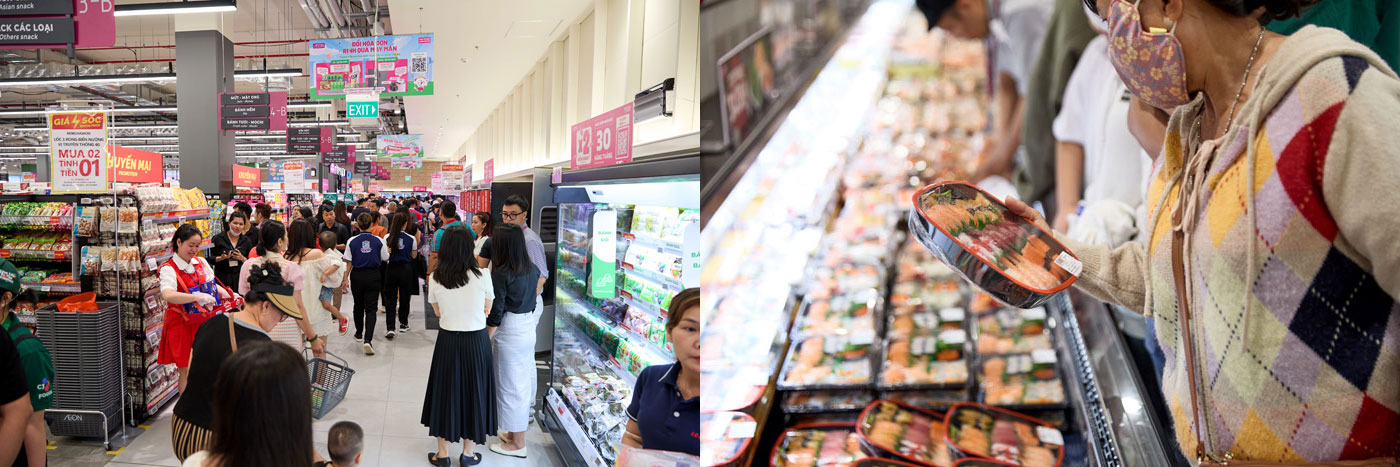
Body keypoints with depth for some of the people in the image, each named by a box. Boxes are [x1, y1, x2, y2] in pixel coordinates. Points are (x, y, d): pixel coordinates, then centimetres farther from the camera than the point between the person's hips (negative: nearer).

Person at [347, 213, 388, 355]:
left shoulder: (352, 241, -6)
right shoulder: (379, 241, -8)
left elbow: (349, 262, -2)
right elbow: (385, 258, 4)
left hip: (357, 276, 1)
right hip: (373, 276, -1)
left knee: (358, 306, 21)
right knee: (371, 308, -1)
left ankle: (359, 334, 37)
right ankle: (368, 340, -17)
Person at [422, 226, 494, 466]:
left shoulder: (435, 277, -6)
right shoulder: (482, 276, -13)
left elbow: (438, 312, 8)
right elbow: (487, 309, 2)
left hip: (447, 341, 2)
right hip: (476, 341, -1)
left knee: (445, 392, 13)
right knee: (473, 392, 12)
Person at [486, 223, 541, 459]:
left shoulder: (501, 274, -20)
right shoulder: (532, 269, 1)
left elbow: (495, 313, -17)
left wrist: (487, 339, -8)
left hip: (510, 333, -7)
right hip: (529, 329, 7)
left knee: (510, 385, 5)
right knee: (524, 381, 18)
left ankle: (517, 444, 15)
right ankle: (516, 432, 34)